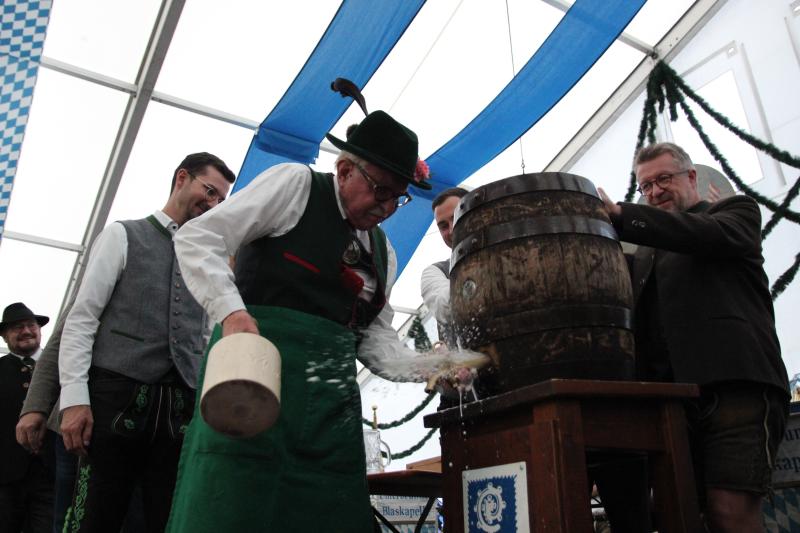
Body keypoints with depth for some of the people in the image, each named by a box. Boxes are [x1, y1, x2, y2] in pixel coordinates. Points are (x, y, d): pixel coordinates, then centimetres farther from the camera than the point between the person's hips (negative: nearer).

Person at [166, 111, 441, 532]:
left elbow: (375, 338, 15)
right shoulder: (295, 183, 0)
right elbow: (198, 238, -5)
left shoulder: (383, 251, 19)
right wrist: (231, 310, -21)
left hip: (332, 388, 6)